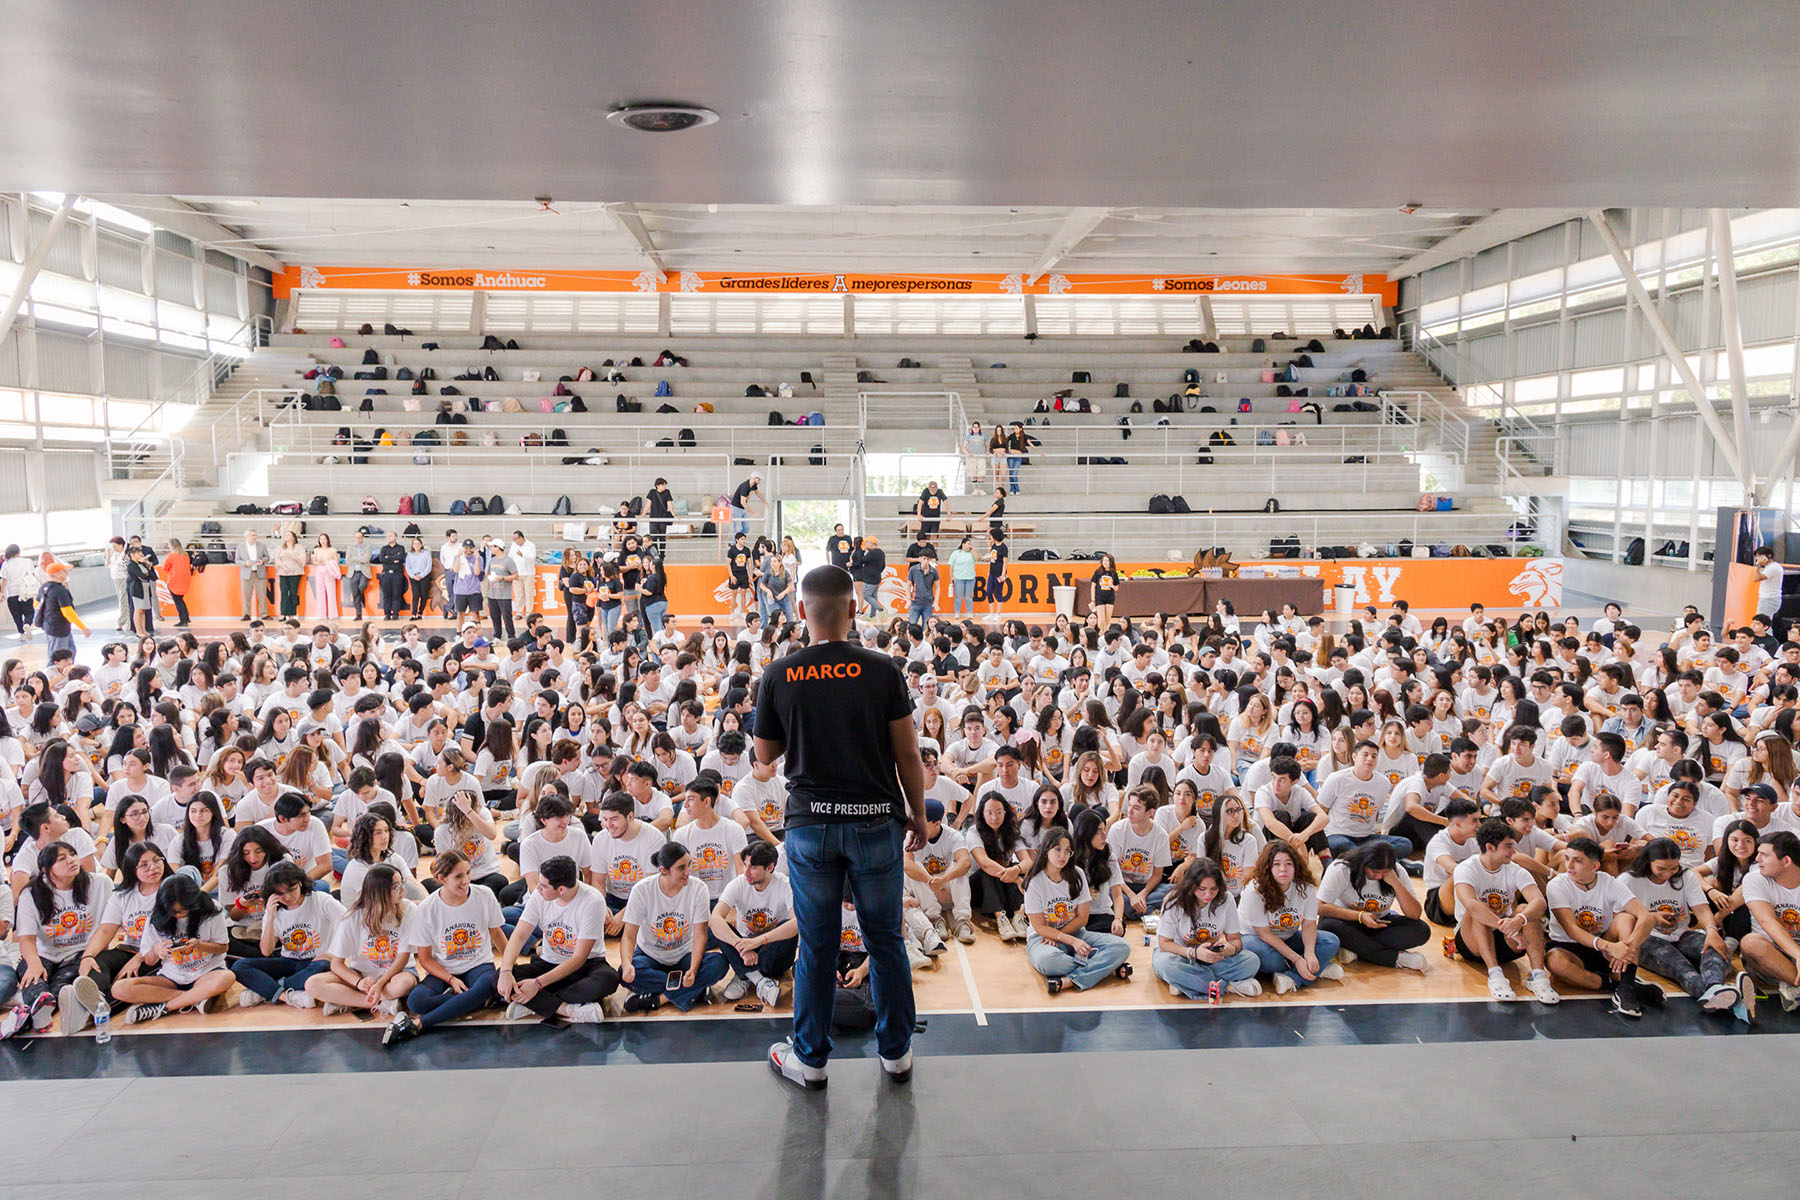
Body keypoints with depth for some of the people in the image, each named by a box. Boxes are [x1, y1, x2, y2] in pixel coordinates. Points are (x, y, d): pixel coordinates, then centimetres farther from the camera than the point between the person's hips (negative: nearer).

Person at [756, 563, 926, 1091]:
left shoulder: (780, 676, -4)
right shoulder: (881, 671, -8)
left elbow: (766, 754, 7)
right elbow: (907, 753, -4)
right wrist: (918, 814, 8)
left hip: (810, 824, 1)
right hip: (876, 820, -1)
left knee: (816, 945, 12)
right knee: (886, 939, 13)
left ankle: (810, 1058, 24)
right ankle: (896, 1052, 26)